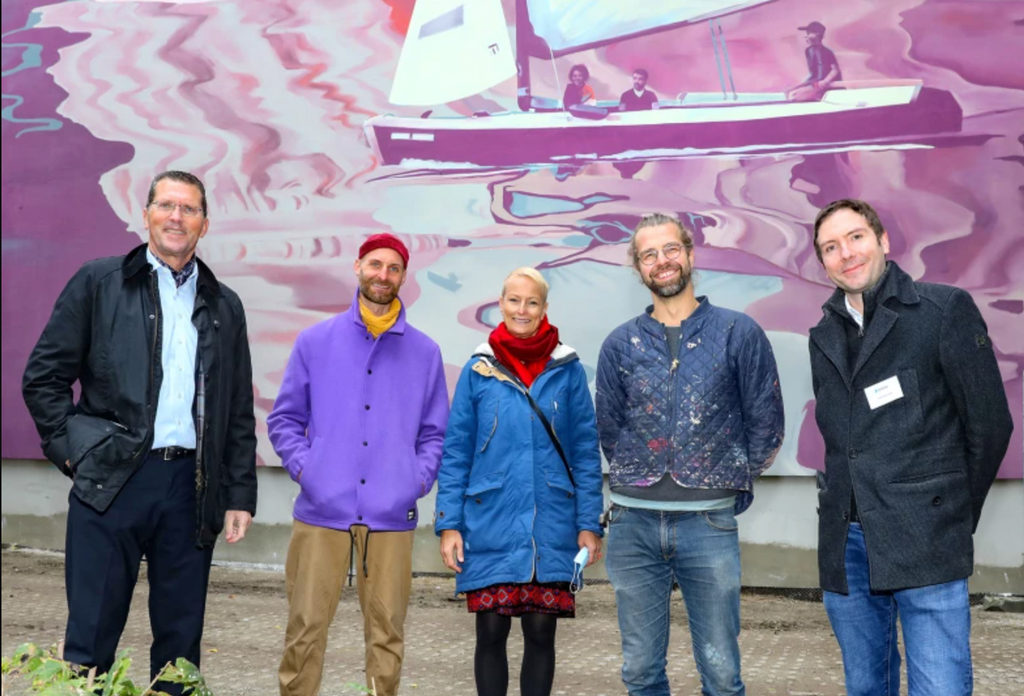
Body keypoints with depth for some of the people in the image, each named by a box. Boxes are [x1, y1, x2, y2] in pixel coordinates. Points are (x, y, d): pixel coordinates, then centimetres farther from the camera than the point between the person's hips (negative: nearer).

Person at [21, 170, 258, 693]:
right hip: (112, 481, -3)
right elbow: (43, 377, 5)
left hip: (191, 488, 3)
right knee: (90, 639, 0)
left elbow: (240, 411, 14)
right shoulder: (98, 283, 6)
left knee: (181, 641, 9)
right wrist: (72, 448, -4)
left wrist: (240, 494, 8)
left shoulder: (224, 307, 14)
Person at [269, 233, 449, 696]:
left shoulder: (425, 353, 9)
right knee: (306, 628, 1)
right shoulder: (315, 341, 8)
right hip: (322, 512, 0)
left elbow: (434, 432, 13)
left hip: (391, 517, 1)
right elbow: (284, 418, 10)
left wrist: (419, 479, -2)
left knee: (387, 631, 4)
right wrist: (303, 467, -4)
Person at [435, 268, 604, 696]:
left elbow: (586, 451, 4)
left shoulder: (567, 369, 2)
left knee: (541, 632, 6)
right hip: (490, 527, 0)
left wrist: (588, 524, -1)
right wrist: (449, 524, -2)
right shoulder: (479, 369, 3)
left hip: (551, 529, 0)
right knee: (491, 632, 6)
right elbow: (455, 452, 4)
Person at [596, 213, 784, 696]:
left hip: (709, 524, -2)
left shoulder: (738, 334, 1)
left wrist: (733, 484, 7)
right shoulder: (621, 344, 7)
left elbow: (766, 423, 4)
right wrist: (637, 481, 10)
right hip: (633, 524, 2)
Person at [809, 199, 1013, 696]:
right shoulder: (823, 337, 12)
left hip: (925, 543, -5)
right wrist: (849, 499, 10)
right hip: (844, 543, 5)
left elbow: (990, 425, -2)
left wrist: (957, 516, 4)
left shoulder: (945, 310, -4)